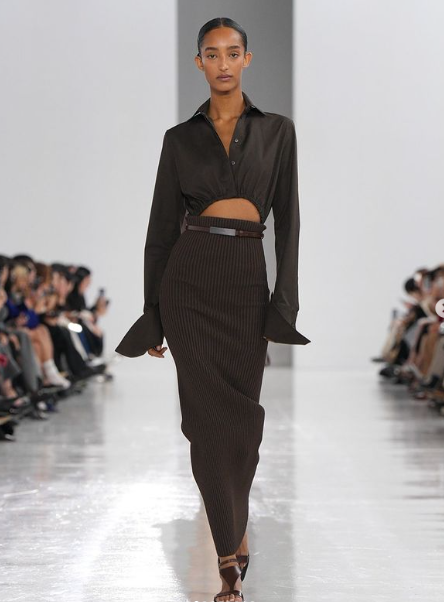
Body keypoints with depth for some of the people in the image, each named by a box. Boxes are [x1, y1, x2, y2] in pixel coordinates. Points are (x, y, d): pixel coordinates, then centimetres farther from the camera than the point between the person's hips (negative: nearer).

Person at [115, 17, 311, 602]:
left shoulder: (276, 130, 8)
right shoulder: (180, 138, 7)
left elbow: (287, 217, 4)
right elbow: (163, 224, 8)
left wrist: (285, 301, -4)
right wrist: (152, 312, 5)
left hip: (247, 278, 1)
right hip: (189, 276, 0)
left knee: (240, 413, 3)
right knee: (211, 412, -6)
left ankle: (229, 543, 22)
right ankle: (234, 547, -2)